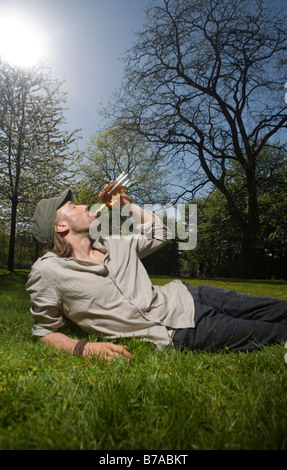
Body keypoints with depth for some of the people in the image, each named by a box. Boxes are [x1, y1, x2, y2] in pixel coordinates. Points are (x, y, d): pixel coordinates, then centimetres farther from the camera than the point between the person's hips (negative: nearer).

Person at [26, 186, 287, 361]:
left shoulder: (113, 244, 8)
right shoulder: (47, 272, -8)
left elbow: (160, 234, 17)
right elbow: (45, 331, -1)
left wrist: (124, 202, 11)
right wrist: (84, 348, -20)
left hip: (182, 296, 7)